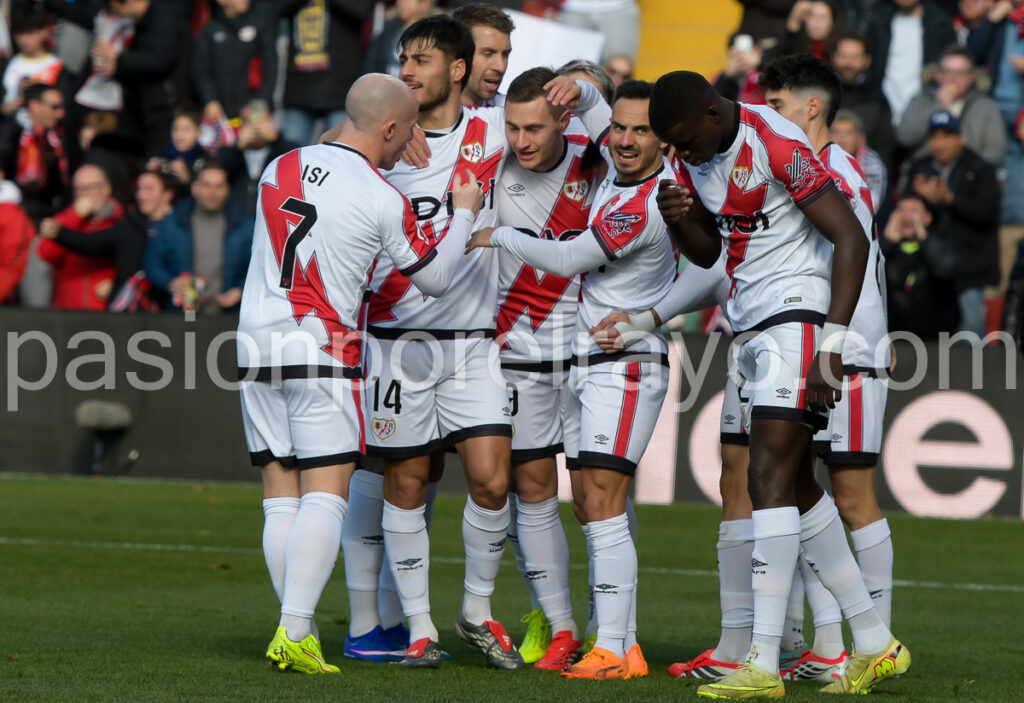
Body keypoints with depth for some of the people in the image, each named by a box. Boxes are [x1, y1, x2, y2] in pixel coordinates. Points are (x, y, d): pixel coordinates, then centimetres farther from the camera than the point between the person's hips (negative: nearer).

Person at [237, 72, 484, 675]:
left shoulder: (281, 168, 8)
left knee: (281, 496, 7)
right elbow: (435, 279, 4)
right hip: (324, 351, -6)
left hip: (256, 347, 6)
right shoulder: (383, 200, -8)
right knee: (326, 495, -6)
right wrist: (465, 213, 19)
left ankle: (295, 631, 4)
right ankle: (295, 632, -16)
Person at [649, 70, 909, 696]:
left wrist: (830, 349, -22)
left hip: (795, 317, -9)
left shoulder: (777, 146, -18)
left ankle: (763, 663, -16)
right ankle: (876, 644, 20)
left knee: (770, 478, -14)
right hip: (752, 326, 9)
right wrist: (680, 219, -3)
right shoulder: (697, 157, 9)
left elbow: (851, 241, -19)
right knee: (798, 486, 11)